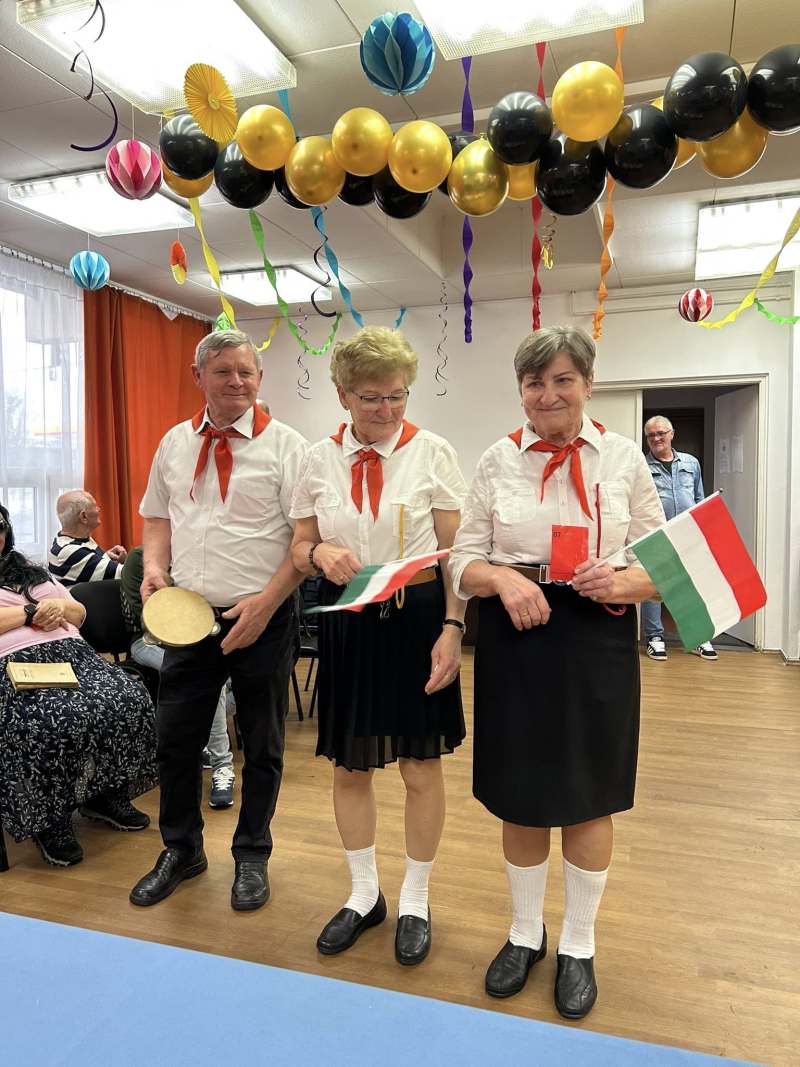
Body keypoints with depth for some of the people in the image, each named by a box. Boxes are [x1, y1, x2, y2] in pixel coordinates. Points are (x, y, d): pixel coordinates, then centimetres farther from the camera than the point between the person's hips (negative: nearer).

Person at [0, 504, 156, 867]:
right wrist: (34, 610, -2)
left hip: (71, 653, 6)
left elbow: (80, 613, 25)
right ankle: (49, 821, -12)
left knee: (130, 702, -21)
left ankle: (106, 794, 0)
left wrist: (59, 607, 5)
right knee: (58, 724, -36)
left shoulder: (32, 571, 29)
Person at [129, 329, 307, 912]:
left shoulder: (286, 445, -7)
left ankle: (252, 856, 32)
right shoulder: (176, 443, 9)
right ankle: (181, 849, 36)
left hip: (262, 619, -4)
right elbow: (158, 518, 17)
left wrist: (265, 602, -19)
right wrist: (155, 569, -2)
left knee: (262, 746, 11)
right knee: (176, 740, 12)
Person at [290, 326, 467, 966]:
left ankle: (416, 900, 35)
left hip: (417, 617, -2)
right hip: (346, 622, 3)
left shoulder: (432, 453, -5)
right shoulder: (321, 461, 3)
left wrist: (452, 629, -13)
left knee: (421, 767, 10)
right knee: (349, 766, 15)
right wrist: (319, 553, -15)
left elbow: (455, 553, -5)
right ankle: (364, 893, 39)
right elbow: (299, 549, 7)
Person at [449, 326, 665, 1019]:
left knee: (587, 798, 13)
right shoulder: (498, 461, 1)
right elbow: (463, 561, 1)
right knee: (520, 796, 14)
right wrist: (503, 577, -20)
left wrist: (619, 583, -21)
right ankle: (525, 933, 40)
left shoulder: (624, 458, 0)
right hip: (515, 641, 1)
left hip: (598, 642, 0)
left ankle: (579, 944, 37)